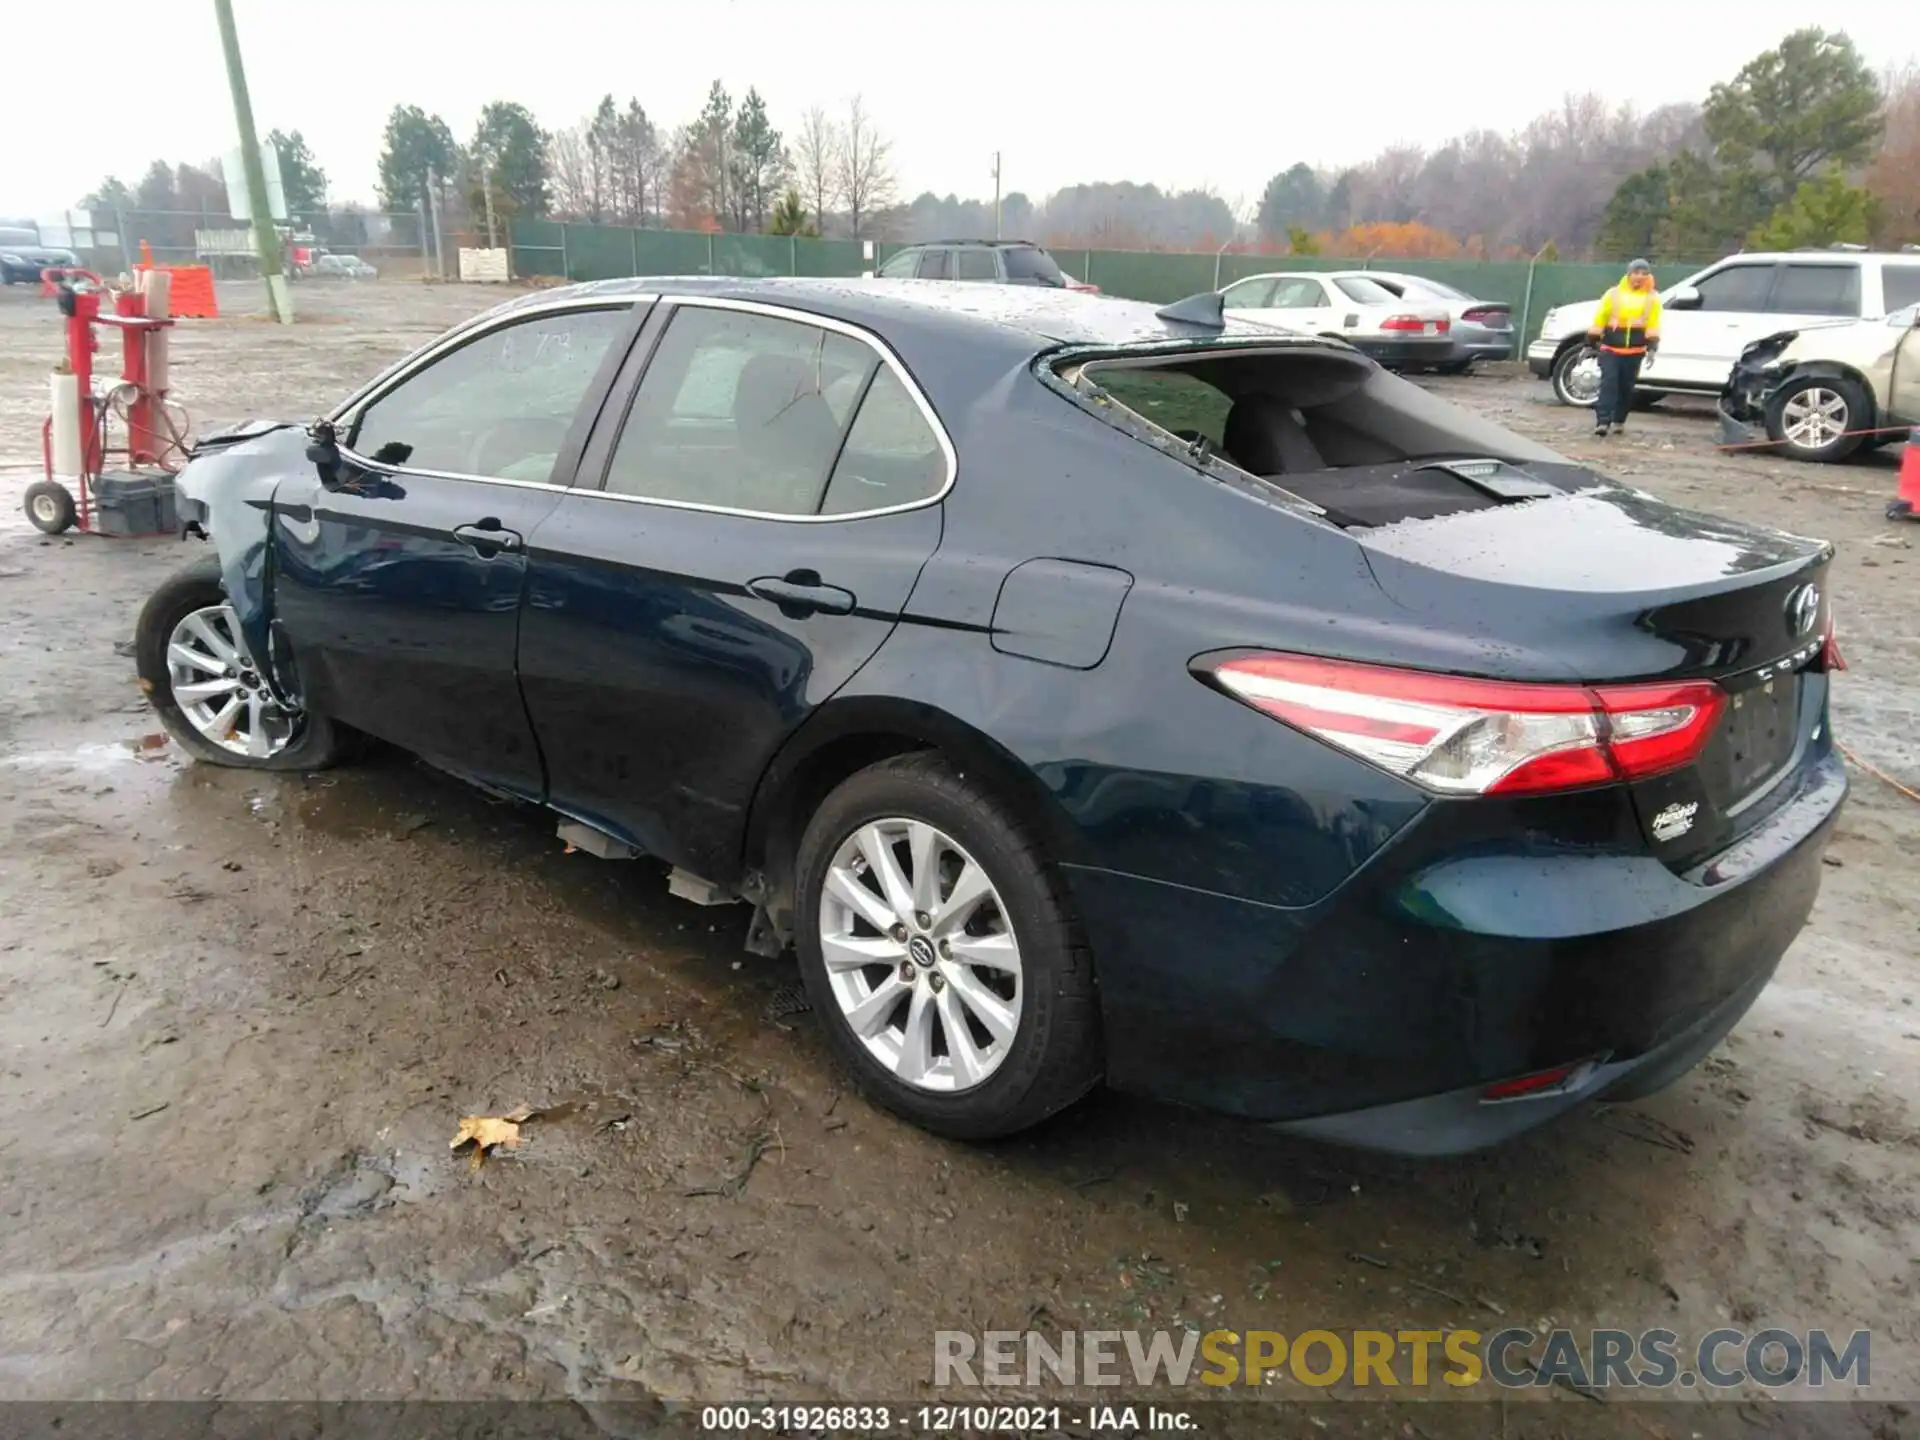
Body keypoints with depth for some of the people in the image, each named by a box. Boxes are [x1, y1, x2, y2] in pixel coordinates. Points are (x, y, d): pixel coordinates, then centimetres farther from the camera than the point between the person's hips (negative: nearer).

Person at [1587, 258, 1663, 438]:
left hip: (1635, 351, 2)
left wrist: (1652, 347, -11)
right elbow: (1599, 319, 5)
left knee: (1626, 387, 10)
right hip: (1610, 348, -1)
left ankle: (1619, 421, 23)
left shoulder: (1652, 298, 6)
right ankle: (1602, 422, -22)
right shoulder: (1614, 294, 3)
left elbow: (1653, 325, 0)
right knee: (1608, 383, -14)